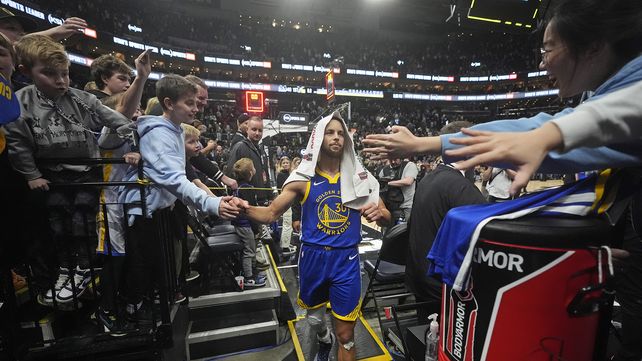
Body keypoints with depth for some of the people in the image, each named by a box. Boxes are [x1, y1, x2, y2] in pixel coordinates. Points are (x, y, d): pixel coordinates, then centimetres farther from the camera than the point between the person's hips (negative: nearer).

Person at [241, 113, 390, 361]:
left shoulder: (359, 177, -4)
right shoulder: (304, 179, -7)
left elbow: (386, 218, 1)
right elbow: (270, 213, -7)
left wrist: (378, 213, -23)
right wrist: (245, 208, -27)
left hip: (346, 259, -1)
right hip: (313, 257, 1)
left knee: (346, 336, 8)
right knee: (314, 318, 26)